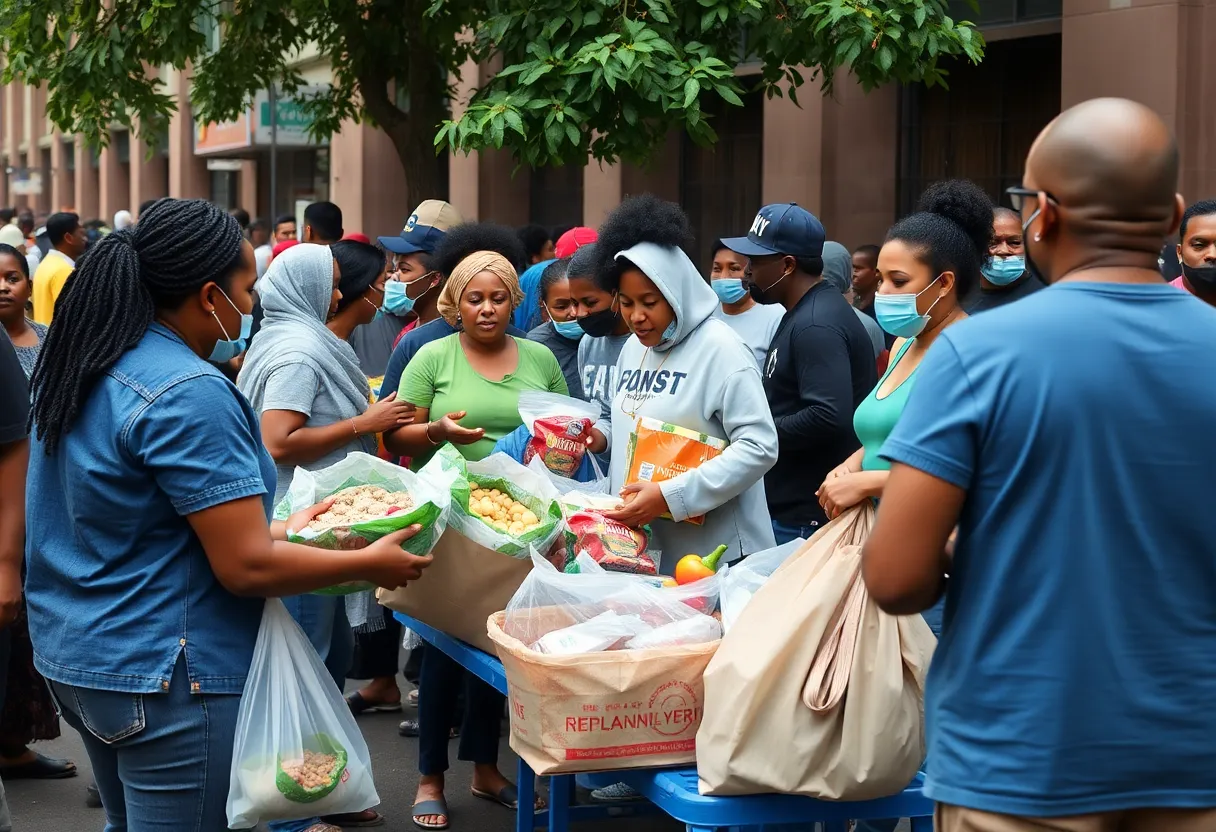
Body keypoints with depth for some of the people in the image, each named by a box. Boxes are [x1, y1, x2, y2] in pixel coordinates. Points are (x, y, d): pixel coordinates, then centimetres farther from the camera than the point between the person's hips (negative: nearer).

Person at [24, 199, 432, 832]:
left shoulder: (81, 370, 7)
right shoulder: (189, 395, -21)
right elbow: (248, 568, -21)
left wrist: (274, 528, 18)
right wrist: (370, 564, -8)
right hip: (163, 677, -10)